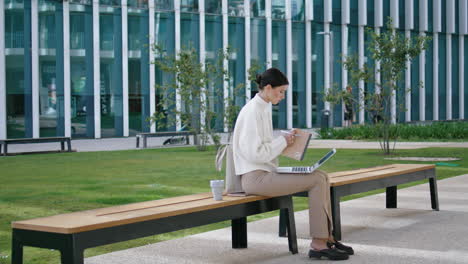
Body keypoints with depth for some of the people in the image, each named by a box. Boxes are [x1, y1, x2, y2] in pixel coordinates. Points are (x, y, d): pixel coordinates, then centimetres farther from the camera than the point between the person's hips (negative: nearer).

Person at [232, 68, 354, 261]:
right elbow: (254, 152, -21)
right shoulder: (253, 111, -15)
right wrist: (283, 141, -10)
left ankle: (326, 236, -1)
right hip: (255, 177, -9)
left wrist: (286, 140, 6)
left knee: (322, 176, -1)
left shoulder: (264, 108, 15)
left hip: (265, 171, 10)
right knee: (317, 181, -17)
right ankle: (317, 244, -13)